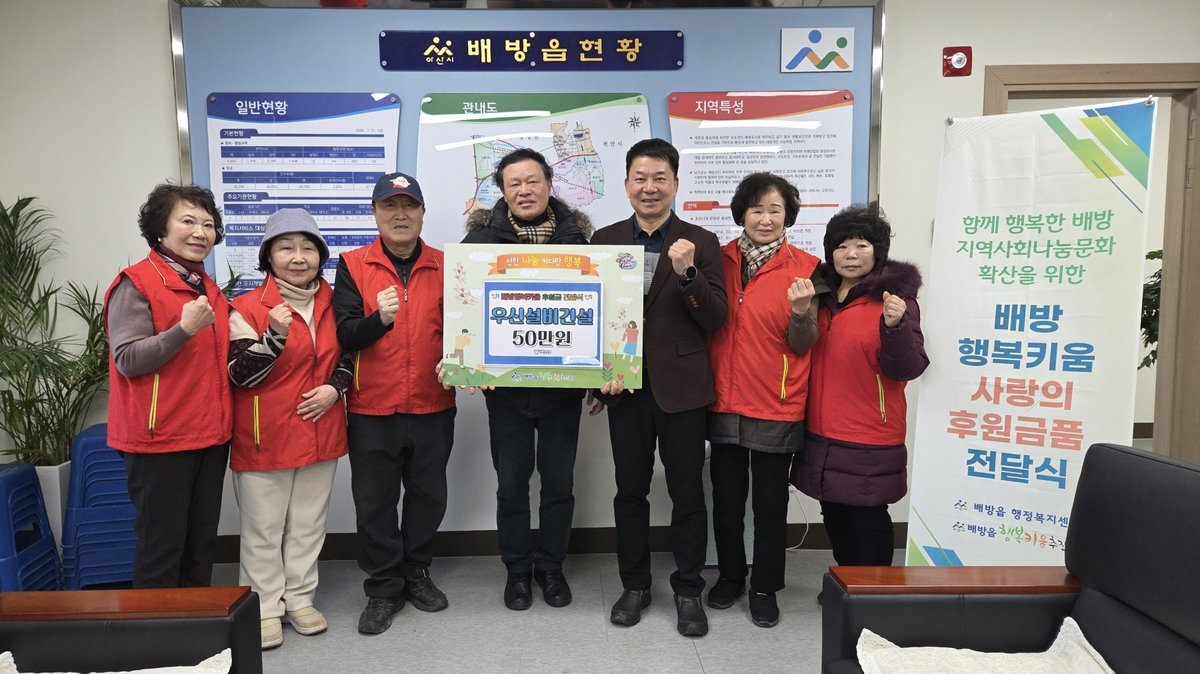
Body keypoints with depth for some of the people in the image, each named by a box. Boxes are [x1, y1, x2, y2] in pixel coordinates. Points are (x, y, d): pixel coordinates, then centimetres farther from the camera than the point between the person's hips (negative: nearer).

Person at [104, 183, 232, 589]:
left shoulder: (209, 289, 14)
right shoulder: (135, 284, -9)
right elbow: (128, 360, -17)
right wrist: (185, 328, -26)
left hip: (211, 435, 8)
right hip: (160, 438, -7)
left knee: (202, 541, 15)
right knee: (162, 544, 1)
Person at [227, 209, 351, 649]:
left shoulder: (332, 303, 6)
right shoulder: (248, 308, -9)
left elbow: (347, 355, 16)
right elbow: (241, 375, -14)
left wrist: (335, 387, -4)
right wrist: (275, 336, -28)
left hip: (320, 432, 5)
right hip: (265, 436, -4)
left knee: (309, 524, 15)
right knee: (264, 529, 7)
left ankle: (300, 599, 29)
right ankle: (264, 609, 22)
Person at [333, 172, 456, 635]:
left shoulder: (445, 266, 2)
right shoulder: (353, 266, -2)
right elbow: (343, 337, -9)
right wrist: (379, 318, -28)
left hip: (433, 408, 2)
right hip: (371, 410, -1)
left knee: (428, 496, 14)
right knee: (374, 502, 9)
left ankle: (416, 573, 35)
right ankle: (384, 588, 26)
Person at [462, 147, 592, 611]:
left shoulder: (575, 235, 3)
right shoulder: (483, 237, 0)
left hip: (563, 382, 1)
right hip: (505, 382, -1)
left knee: (559, 481, 11)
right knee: (511, 481, 10)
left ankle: (551, 566, 31)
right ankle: (517, 569, 29)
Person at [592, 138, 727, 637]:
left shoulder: (702, 244, -1)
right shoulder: (605, 240, 5)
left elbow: (715, 320, -6)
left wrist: (687, 273, -22)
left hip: (681, 387, -2)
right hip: (625, 386, 2)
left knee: (687, 493, 8)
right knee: (630, 490, 13)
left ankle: (688, 590, 25)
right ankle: (634, 585, 30)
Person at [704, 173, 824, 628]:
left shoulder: (805, 268, -4)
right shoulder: (721, 260, 3)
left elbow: (803, 345, -7)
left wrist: (801, 311, -24)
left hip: (776, 407, -2)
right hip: (724, 403, 3)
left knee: (770, 504, 9)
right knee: (726, 498, 14)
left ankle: (765, 587, 27)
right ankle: (730, 575, 34)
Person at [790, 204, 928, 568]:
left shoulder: (894, 298, -8)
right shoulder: (823, 294, 9)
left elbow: (908, 368, -15)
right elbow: (806, 352, 20)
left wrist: (896, 326, -32)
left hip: (869, 440, -6)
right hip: (822, 434, 6)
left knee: (868, 517, 2)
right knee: (834, 516, 16)